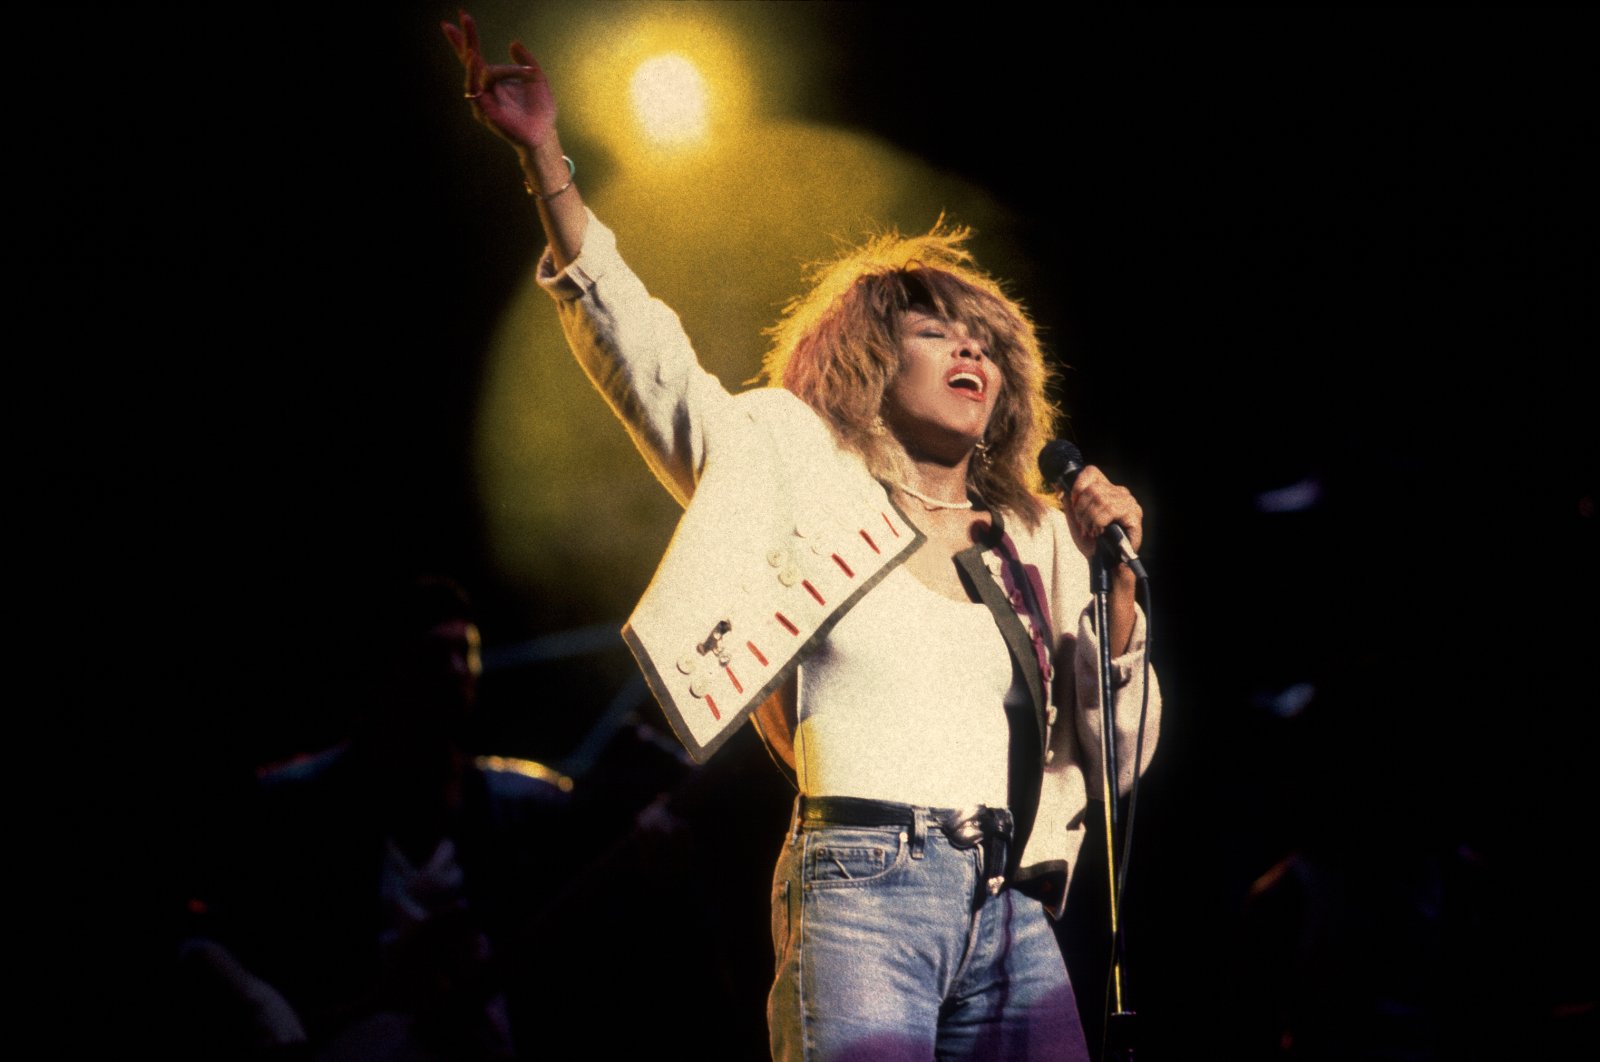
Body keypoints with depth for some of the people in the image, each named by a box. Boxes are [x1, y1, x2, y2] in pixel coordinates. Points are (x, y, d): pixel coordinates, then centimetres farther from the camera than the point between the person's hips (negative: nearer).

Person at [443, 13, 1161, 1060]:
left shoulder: (1037, 545, 20)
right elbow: (637, 345, 6)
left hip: (1013, 918, 4)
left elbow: (1117, 762, 17)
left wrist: (1116, 589, 3)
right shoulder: (801, 471, 12)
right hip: (864, 891, -4)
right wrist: (545, 160, -2)